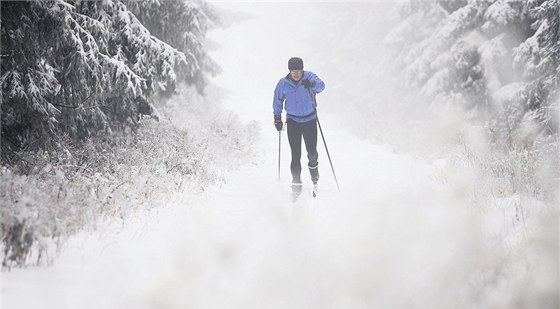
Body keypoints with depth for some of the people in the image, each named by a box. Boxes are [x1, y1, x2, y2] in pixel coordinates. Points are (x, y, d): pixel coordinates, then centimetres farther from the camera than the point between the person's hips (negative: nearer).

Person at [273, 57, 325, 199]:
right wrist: (277, 117, 10)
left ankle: (315, 179, 28)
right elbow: (277, 99, 9)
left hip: (310, 120, 0)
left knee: (312, 152, 3)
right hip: (293, 121, 1)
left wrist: (312, 84, -53)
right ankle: (296, 184, 0)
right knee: (295, 154, -6)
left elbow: (321, 86, -31)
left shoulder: (309, 77, -12)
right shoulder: (283, 83, -7)